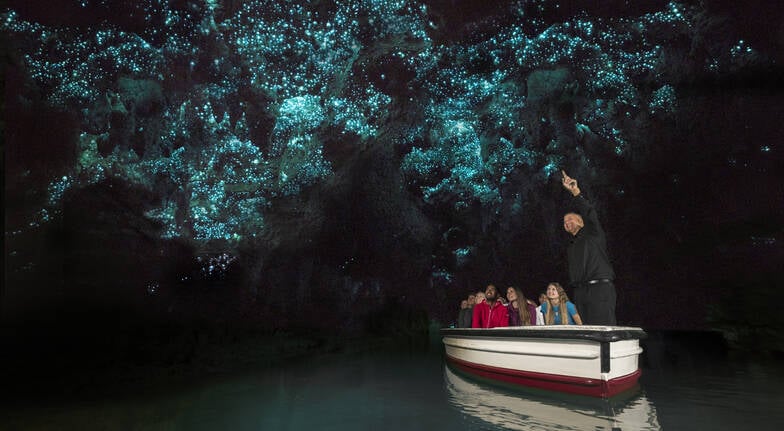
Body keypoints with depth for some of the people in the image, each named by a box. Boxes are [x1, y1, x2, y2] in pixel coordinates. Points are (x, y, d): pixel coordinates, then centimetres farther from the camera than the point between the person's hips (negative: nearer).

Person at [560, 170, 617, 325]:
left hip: (600, 287, -6)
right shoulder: (570, 248, 28)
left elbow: (589, 212, -8)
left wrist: (575, 191, -18)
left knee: (604, 329, -15)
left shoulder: (593, 233, 10)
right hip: (580, 291, 6)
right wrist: (576, 291, 14)